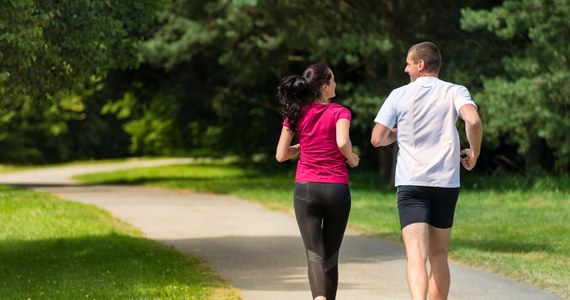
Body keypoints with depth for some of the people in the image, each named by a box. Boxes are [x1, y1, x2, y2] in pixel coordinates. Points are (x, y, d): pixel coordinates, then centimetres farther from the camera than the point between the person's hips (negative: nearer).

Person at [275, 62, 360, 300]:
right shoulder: (339, 112, -4)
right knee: (331, 255, 14)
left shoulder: (296, 114, 5)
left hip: (305, 190, 1)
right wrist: (351, 158, -3)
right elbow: (342, 142, -23)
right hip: (337, 189, -1)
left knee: (315, 254, -5)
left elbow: (281, 155, 6)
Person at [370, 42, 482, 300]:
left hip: (410, 182, -2)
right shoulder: (454, 92, 3)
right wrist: (474, 153, -1)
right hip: (446, 182, 2)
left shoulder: (399, 95, 3)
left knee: (416, 254, -13)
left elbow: (377, 139, 1)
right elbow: (473, 120, -17)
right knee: (438, 255, 16)